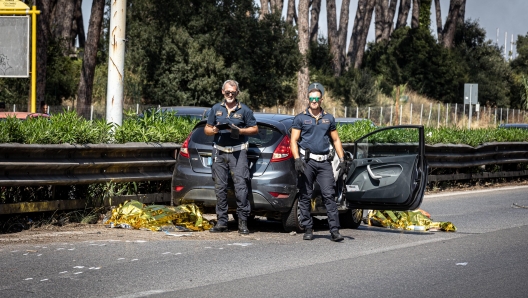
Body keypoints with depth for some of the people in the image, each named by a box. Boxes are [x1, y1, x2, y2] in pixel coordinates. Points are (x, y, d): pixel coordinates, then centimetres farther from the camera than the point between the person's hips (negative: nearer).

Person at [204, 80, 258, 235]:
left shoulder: (244, 110, 5)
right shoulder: (216, 109, 14)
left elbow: (255, 129, 7)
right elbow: (207, 129, 17)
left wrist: (240, 131, -10)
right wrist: (215, 130, -6)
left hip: (238, 152, -3)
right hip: (219, 152, 3)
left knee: (240, 186, -10)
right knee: (220, 187, 3)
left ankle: (243, 222, -7)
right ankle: (222, 221, 8)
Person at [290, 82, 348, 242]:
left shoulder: (329, 118, 14)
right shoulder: (300, 118, 5)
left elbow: (336, 140, 19)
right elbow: (294, 141, 1)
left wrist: (342, 159, 10)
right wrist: (297, 159, -12)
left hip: (324, 162, 2)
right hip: (307, 162, -2)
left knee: (329, 195, -7)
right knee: (305, 196, 1)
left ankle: (334, 230, -10)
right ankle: (308, 229, 9)